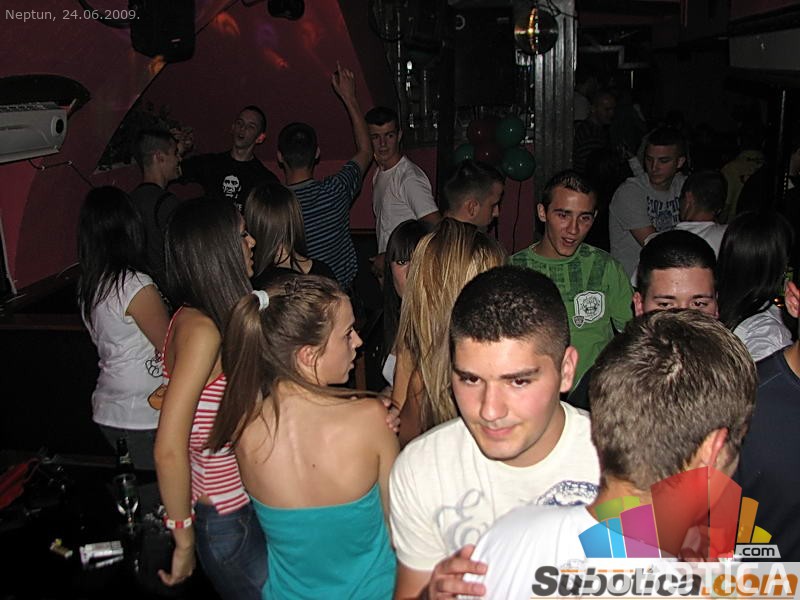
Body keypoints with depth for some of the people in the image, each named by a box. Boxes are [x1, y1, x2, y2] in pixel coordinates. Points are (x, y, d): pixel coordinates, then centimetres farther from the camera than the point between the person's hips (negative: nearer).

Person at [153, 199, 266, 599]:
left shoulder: (195, 318, 2)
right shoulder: (201, 329, -24)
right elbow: (169, 450, -28)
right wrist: (184, 540, -18)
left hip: (244, 502, 8)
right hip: (227, 518, -8)